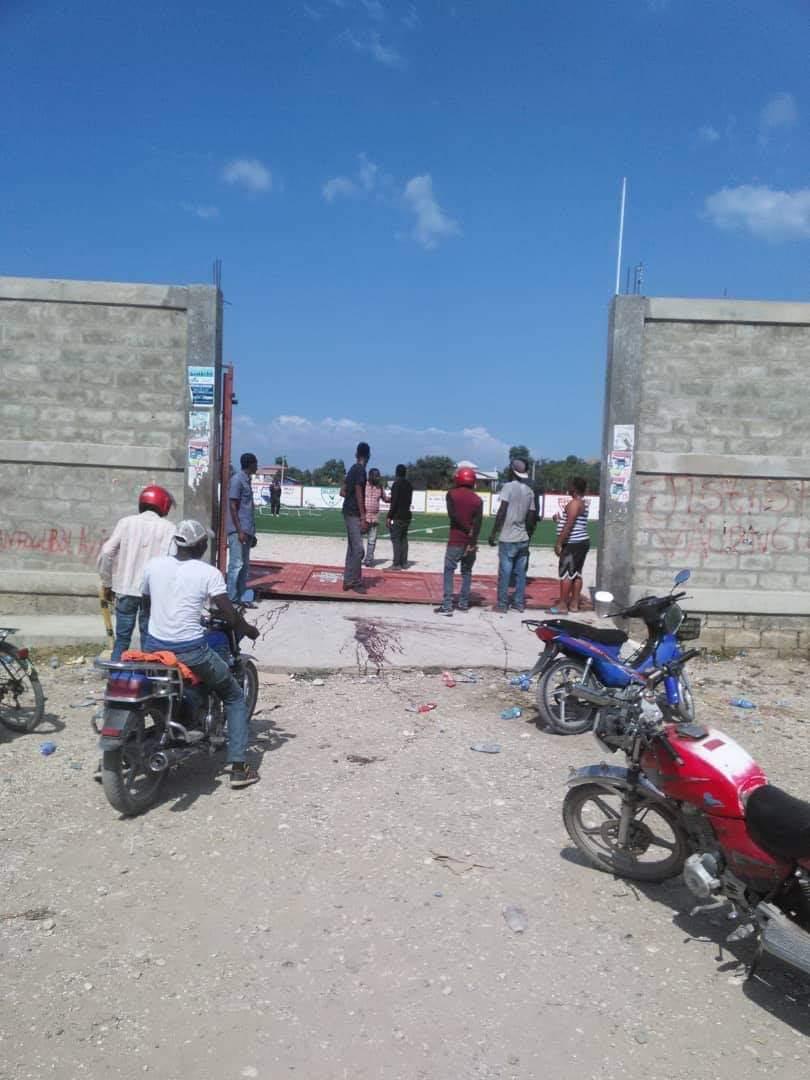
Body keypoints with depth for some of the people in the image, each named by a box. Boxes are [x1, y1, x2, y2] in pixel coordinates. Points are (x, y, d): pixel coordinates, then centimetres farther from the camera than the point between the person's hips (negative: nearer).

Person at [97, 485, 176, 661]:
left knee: (122, 637, 11)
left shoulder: (126, 522, 2)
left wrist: (107, 583, 7)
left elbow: (106, 552, -3)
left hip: (125, 588, 2)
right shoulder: (168, 528, -4)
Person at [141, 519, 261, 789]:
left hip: (154, 646, 5)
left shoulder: (153, 564, 3)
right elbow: (230, 615, -12)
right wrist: (249, 630, 8)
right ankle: (238, 767, 8)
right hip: (190, 651, -4)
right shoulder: (209, 573, -10)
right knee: (235, 698, 14)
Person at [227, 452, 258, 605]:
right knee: (236, 565, -8)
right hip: (239, 531, -9)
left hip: (247, 531, 9)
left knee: (244, 565, 9)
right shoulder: (237, 479, -9)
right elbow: (233, 506, -14)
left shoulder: (247, 480, 18)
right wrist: (239, 531, -19)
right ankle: (231, 600, -4)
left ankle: (241, 598, 14)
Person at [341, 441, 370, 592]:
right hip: (354, 514, -10)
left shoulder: (353, 469, 14)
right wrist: (363, 516, -18)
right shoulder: (360, 470, -12)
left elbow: (342, 492, 17)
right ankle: (353, 582, -10)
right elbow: (359, 493, -17)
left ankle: (349, 580, 14)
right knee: (358, 549, -11)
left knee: (352, 548, 11)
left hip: (349, 512, 10)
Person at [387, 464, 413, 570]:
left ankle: (396, 564, -10)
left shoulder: (397, 484, -12)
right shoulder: (409, 485, 12)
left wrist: (389, 516, -13)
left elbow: (394, 502, -16)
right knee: (403, 539, 12)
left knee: (396, 539, -6)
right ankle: (404, 563, 12)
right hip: (407, 515, 8)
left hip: (397, 516, -8)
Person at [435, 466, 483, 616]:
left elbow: (453, 515, -13)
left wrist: (466, 529, -4)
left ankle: (447, 605, -9)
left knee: (449, 571, -1)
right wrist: (472, 541, -11)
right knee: (467, 572, 15)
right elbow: (478, 522, -7)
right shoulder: (478, 499, 3)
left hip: (455, 541, -3)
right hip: (471, 542, 3)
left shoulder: (452, 494, -2)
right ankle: (464, 603, 15)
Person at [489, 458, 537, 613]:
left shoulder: (508, 487, -8)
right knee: (520, 572, 10)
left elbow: (502, 512, -14)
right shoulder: (530, 491, 9)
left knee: (505, 572, 0)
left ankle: (502, 604, 3)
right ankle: (519, 603, 14)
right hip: (523, 539, 6)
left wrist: (493, 533, -9)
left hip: (508, 538, -6)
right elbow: (532, 517, 11)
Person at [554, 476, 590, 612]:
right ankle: (574, 603, 14)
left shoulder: (574, 503, -17)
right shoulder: (583, 502, 15)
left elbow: (569, 525, -22)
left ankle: (562, 604, -4)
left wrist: (558, 543, -20)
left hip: (573, 544, -10)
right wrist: (560, 518, 14)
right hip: (582, 542, 10)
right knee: (576, 573, 11)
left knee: (566, 573, -6)